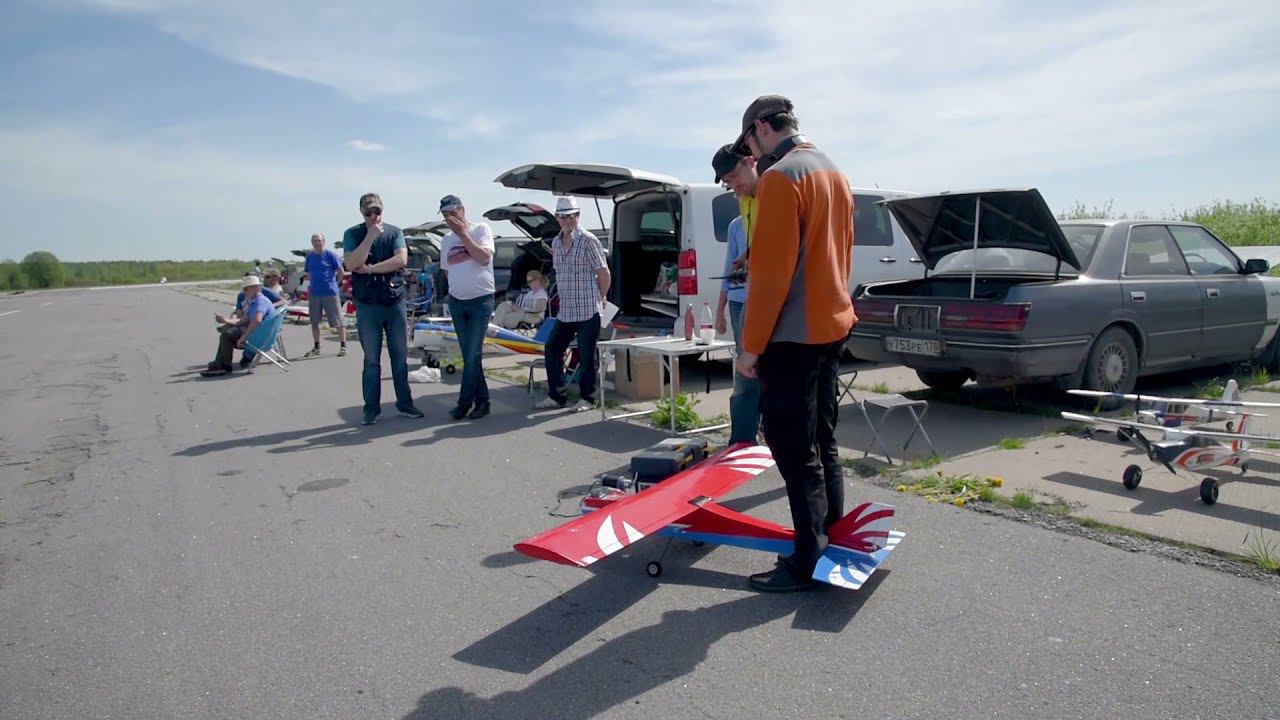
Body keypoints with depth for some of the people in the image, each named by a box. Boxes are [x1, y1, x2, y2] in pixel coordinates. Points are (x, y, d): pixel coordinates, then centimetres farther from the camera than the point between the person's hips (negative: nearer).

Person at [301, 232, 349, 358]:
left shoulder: (330, 255, -4)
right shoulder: (309, 256, 10)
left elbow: (341, 272, -1)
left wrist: (334, 283, 5)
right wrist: (314, 284, 11)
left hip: (330, 292, -5)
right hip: (314, 294, 5)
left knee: (337, 321, -2)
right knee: (314, 322, 10)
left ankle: (343, 346, 5)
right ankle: (316, 347, 22)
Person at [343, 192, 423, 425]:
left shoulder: (394, 232, 5)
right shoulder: (352, 234, 2)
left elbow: (401, 259, -10)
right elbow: (351, 264, -13)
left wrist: (370, 268, -11)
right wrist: (371, 236, -15)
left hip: (395, 302, 1)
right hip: (368, 305, -1)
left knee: (400, 356, 7)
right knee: (372, 359, 4)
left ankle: (404, 403, 17)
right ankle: (372, 408, 10)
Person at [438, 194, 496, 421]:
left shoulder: (481, 229, -6)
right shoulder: (446, 239, 11)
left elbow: (485, 258, -19)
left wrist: (463, 233, -18)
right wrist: (452, 293, 10)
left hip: (481, 300, -6)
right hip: (456, 302, 6)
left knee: (473, 355, -6)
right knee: (468, 355, 6)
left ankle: (464, 403, 3)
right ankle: (481, 401, 14)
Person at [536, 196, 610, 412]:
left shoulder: (588, 240, -9)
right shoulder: (556, 242, 12)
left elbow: (604, 274, -6)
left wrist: (600, 299, 2)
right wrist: (563, 298, 16)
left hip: (587, 311, -7)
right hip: (564, 311, 7)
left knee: (586, 355, -1)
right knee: (552, 349, 8)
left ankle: (587, 398, 12)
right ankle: (555, 396, 19)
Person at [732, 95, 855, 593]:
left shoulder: (780, 177, -14)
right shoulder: (833, 173, 15)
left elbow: (770, 271, -19)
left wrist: (752, 344, -14)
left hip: (793, 335, -9)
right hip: (832, 326, 10)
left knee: (794, 451, -2)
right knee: (820, 442, 16)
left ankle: (809, 563, 6)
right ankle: (832, 545, 25)